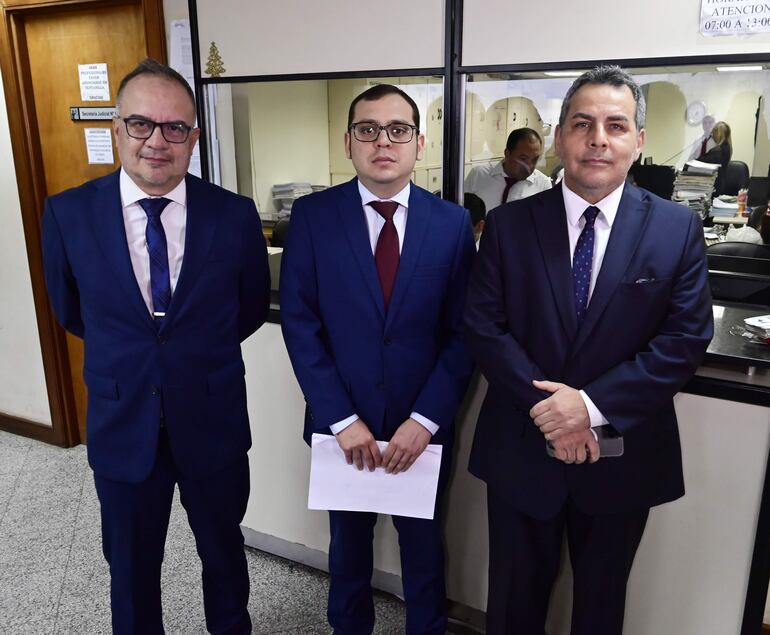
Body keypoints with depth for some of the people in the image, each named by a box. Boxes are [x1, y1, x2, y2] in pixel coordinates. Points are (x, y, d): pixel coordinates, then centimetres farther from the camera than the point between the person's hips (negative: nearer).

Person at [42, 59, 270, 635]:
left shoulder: (235, 215, -11)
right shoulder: (68, 214, -9)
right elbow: (70, 310, 6)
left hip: (214, 423, 0)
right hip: (122, 427, 0)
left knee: (224, 550, 22)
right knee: (131, 566, 20)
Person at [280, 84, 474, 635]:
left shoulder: (453, 223, -4)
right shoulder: (312, 215, -6)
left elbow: (462, 333, -6)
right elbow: (300, 324, -9)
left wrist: (424, 420, -14)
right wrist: (341, 419, -14)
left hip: (422, 426, 0)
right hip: (343, 423, 0)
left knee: (423, 546, 20)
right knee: (348, 541, 22)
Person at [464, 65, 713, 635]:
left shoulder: (677, 228, -4)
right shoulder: (509, 225, -4)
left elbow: (687, 338, -10)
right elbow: (484, 328, -8)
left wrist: (594, 405, -20)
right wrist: (548, 411, -18)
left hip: (624, 454, 1)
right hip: (522, 448, 0)